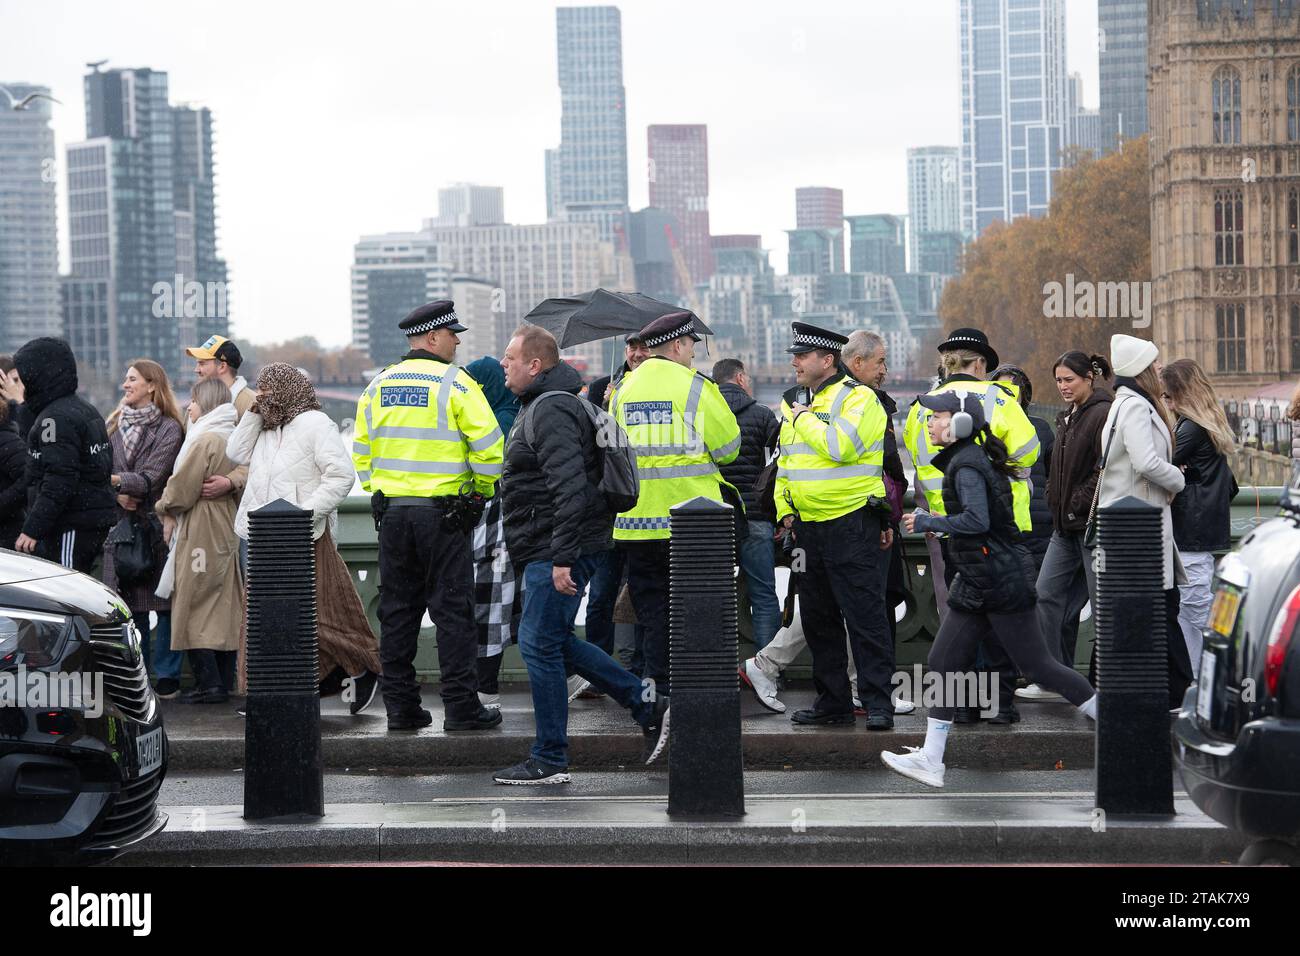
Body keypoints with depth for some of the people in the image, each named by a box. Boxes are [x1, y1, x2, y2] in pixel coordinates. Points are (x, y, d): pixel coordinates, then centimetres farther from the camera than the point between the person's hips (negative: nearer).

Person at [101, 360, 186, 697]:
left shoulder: (169, 429, -4)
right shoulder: (114, 425, 12)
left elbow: (152, 478, -13)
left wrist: (117, 480, -27)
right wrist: (120, 494, -9)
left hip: (157, 525, -4)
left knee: (165, 603, -2)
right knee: (130, 604, 6)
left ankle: (167, 676, 5)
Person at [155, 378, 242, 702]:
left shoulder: (205, 439, -16)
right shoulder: (232, 438, 10)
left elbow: (182, 487, -15)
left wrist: (167, 510, 6)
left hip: (200, 531, -9)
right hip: (227, 530, 9)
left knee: (195, 607, -4)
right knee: (224, 607, 11)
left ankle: (209, 683, -7)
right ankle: (225, 681, 14)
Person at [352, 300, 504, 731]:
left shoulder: (377, 387, 8)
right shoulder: (455, 383, -9)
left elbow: (361, 452, 13)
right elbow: (489, 448, -10)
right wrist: (480, 492, 6)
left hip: (391, 512, 5)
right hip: (443, 513, -5)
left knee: (397, 610, 10)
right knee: (453, 610, 0)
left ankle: (400, 706, 12)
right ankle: (461, 707, -1)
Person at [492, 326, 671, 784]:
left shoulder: (551, 410, -16)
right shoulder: (541, 405, 19)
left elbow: (570, 487, -25)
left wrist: (562, 557, -27)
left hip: (556, 551, -11)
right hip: (549, 550, 11)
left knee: (539, 645, -6)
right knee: (556, 643, 15)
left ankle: (549, 760, 1)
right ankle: (648, 708, 20)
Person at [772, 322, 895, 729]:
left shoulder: (858, 398, -9)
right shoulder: (793, 401, 15)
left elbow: (840, 446, -26)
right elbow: (784, 461, 24)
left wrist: (803, 420, -12)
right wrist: (784, 508, 13)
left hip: (851, 525, -8)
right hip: (809, 527, 8)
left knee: (865, 618, -7)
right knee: (818, 619, 12)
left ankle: (878, 703, -4)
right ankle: (832, 701, 20)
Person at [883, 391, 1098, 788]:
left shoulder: (966, 465, -16)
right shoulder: (970, 459, 14)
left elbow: (977, 520, -27)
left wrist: (928, 522, -17)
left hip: (1001, 582, -10)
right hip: (977, 582, 10)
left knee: (1037, 665, -4)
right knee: (944, 663, 6)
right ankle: (930, 759, 7)